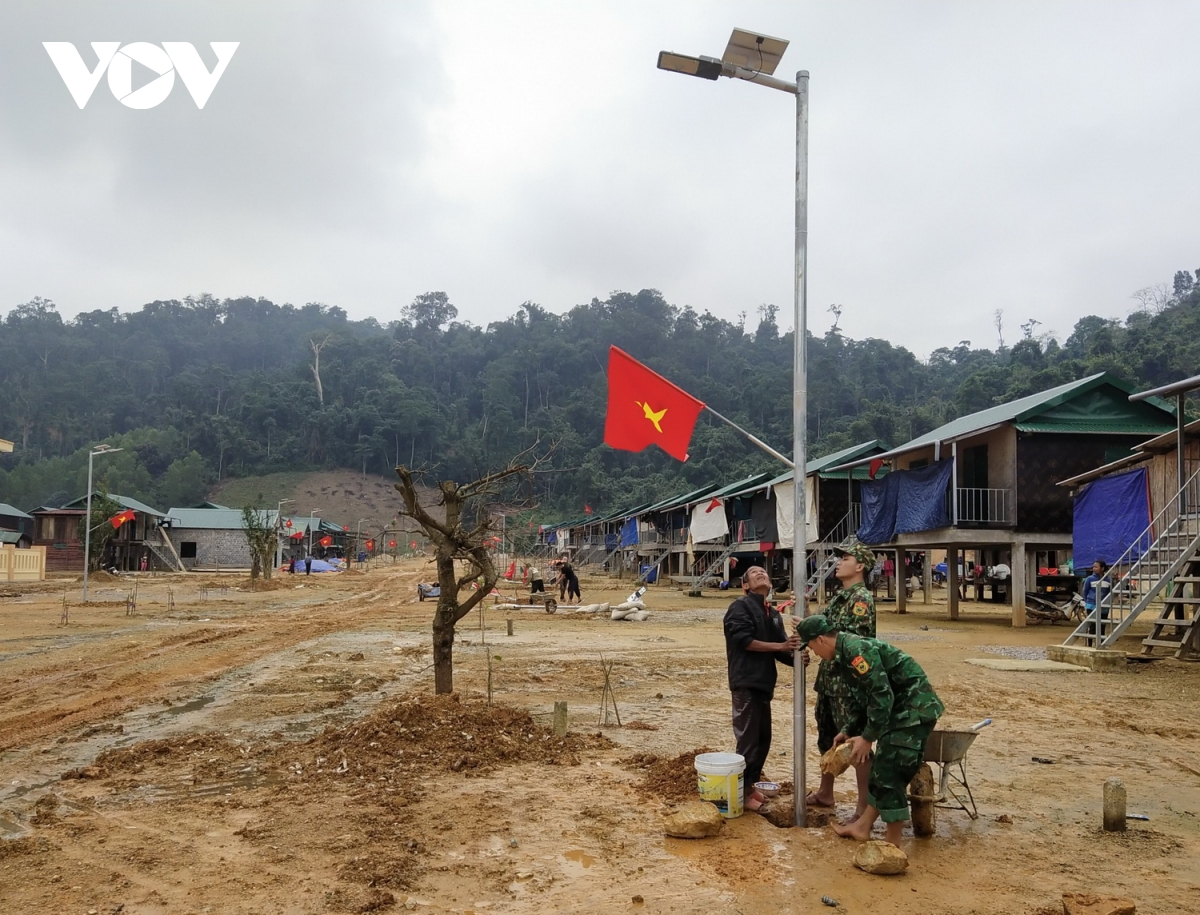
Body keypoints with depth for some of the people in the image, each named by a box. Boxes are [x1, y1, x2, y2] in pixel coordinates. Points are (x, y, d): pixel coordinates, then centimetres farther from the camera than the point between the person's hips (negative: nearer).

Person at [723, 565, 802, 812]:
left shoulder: (773, 615, 17)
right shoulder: (740, 607, -7)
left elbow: (781, 649, 11)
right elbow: (744, 640, -17)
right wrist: (780, 646, -17)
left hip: (763, 683, 8)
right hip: (745, 683, -8)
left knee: (763, 738, 14)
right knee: (748, 739, -4)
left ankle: (751, 784, 27)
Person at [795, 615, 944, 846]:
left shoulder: (856, 649, -21)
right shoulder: (846, 654, 12)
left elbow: (882, 696, -25)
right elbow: (865, 699, 22)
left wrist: (867, 738, -18)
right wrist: (848, 731, 20)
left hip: (915, 708, -10)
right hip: (900, 708, 10)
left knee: (891, 774, -7)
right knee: (881, 769, 16)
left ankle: (893, 842, 4)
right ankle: (863, 827, 26)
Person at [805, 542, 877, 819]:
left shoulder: (862, 598, -14)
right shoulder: (839, 597, 14)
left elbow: (852, 639, -24)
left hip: (849, 681, -10)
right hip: (829, 678, 10)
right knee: (827, 736, 19)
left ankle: (864, 806, 7)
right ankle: (825, 793, 34)